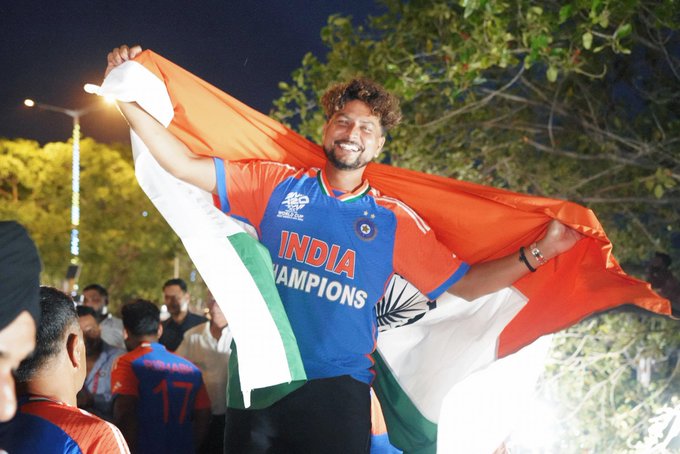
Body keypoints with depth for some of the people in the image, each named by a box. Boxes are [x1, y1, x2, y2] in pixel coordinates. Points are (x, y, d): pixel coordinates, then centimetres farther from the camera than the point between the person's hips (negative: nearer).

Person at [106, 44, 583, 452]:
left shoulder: (395, 222, 6)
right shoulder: (276, 186, 6)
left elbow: (465, 283, 8)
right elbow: (185, 164, 4)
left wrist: (538, 251, -1)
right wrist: (128, 97, -2)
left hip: (338, 390, 0)